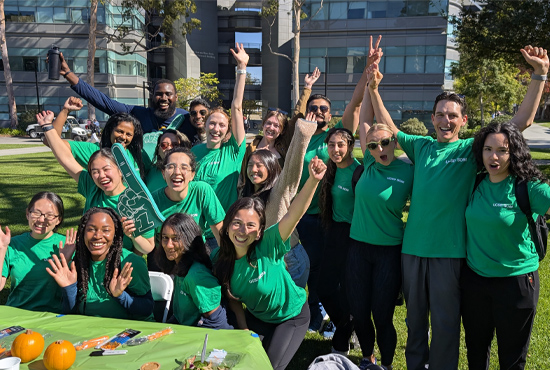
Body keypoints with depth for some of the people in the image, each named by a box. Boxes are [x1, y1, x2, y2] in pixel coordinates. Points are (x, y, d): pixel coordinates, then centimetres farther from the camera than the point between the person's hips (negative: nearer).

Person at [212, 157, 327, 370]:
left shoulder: (267, 247, -32)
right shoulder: (219, 260, -18)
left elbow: (293, 214, -49)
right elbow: (232, 297, -3)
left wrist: (313, 180, -62)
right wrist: (243, 329, -6)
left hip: (292, 316, -4)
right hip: (256, 316, 5)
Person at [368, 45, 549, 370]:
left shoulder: (473, 148, -1)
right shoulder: (421, 146, 6)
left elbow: (522, 122, -5)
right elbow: (389, 129, 15)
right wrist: (374, 89, 7)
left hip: (450, 251, -3)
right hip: (413, 247, 3)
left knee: (445, 322, 9)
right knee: (415, 316, 18)